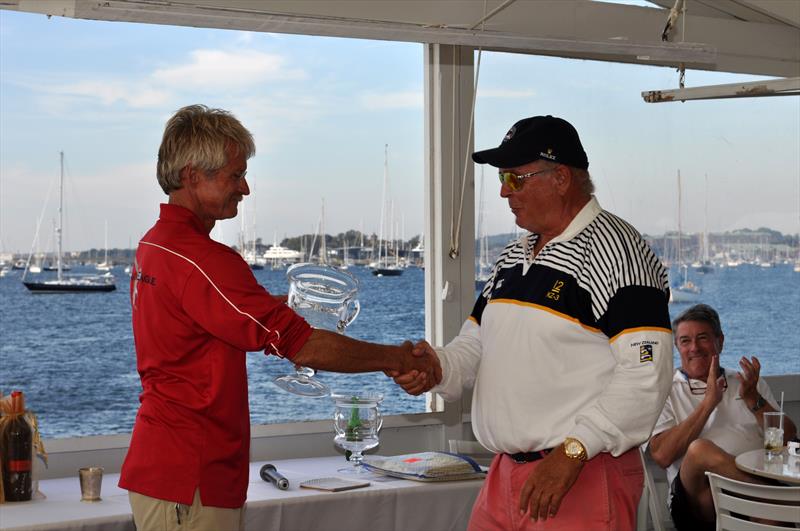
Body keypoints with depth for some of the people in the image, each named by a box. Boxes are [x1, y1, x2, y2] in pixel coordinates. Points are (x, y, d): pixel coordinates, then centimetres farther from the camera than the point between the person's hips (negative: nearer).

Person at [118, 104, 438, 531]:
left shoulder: (154, 244, 13)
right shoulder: (199, 259, -21)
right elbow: (302, 346, -21)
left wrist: (276, 308, 11)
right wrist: (394, 358, -11)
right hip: (187, 480, -10)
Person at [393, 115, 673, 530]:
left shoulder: (613, 248, -11)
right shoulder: (512, 258, 15)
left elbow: (646, 371, -19)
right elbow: (474, 343, 19)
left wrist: (573, 451, -22)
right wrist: (438, 367, -3)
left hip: (586, 476, -7)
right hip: (504, 475, 8)